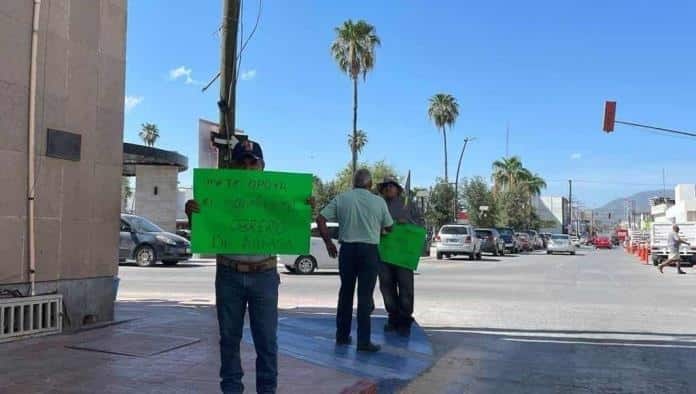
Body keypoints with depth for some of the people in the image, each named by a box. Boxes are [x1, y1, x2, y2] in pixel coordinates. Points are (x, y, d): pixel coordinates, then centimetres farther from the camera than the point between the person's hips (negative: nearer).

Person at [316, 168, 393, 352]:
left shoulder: (341, 199, 1)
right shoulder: (379, 202, -1)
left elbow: (320, 220, -4)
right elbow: (388, 227, 9)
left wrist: (328, 242, 5)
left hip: (347, 249, 2)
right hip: (369, 250, -2)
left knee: (346, 292, 14)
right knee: (365, 295, 1)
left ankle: (342, 335, 22)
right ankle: (363, 341, 1)